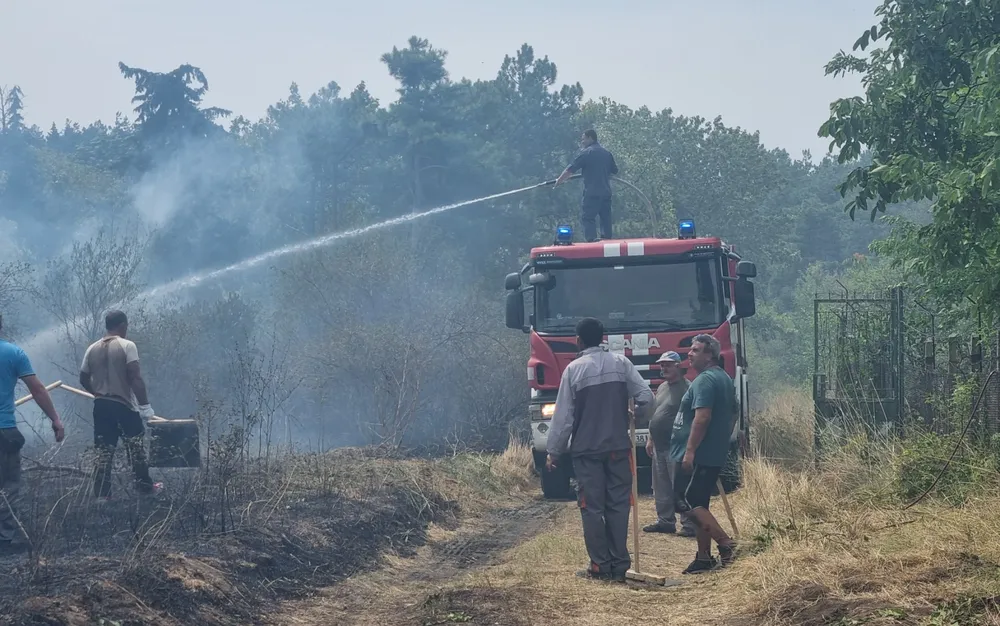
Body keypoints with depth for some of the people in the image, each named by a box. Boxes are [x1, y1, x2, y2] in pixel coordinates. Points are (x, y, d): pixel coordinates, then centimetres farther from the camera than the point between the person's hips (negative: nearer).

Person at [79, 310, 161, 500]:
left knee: (104, 452, 5)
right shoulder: (127, 346, -9)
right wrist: (144, 404, -14)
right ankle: (144, 485, 20)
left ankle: (102, 493, 3)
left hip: (101, 405, 4)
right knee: (136, 448, 11)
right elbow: (135, 378, -16)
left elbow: (84, 379, 14)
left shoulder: (92, 349, 7)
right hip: (124, 406, -4)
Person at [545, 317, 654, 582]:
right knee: (618, 506, 6)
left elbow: (563, 415, -5)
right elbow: (646, 396, -2)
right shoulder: (621, 363, 2)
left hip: (587, 450, -2)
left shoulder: (574, 369, -5)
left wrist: (553, 451, 3)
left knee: (592, 508, 2)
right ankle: (619, 566, 5)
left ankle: (600, 566, 0)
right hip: (619, 448, 3)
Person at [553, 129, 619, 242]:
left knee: (587, 217, -5)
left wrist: (559, 181, 7)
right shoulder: (607, 153, 12)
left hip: (592, 193, -6)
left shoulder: (586, 153, -6)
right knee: (606, 218, 11)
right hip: (606, 192, 6)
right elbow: (614, 171, 21)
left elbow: (570, 170, -4)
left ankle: (592, 240, -18)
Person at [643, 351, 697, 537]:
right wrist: (650, 440, 22)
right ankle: (665, 520, 22)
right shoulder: (662, 388, 18)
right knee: (661, 488, 13)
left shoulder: (686, 388, -11)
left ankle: (689, 525, -5)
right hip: (659, 447, 9)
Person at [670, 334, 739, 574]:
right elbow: (729, 417, 25)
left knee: (688, 502, -10)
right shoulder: (725, 379, 18)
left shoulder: (704, 380, -15)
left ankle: (726, 543, -15)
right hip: (715, 455, 10)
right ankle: (704, 557, 14)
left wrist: (690, 451, -24)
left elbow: (702, 417, -24)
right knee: (698, 505, 13)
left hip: (698, 455, -10)